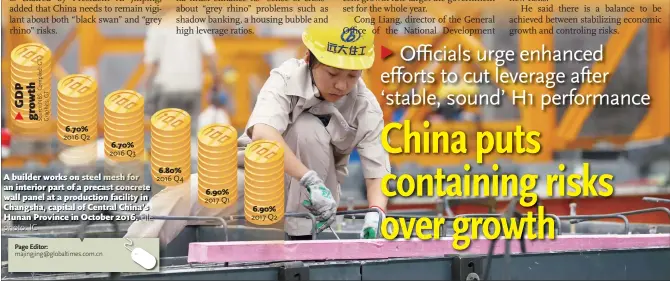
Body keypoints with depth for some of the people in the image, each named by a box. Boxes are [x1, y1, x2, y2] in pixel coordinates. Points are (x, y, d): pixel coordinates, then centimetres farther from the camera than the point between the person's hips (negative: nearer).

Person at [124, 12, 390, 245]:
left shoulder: (366, 108, -17)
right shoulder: (287, 78, -23)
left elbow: (377, 170, -20)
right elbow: (263, 134, -41)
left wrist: (375, 212, -43)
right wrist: (310, 180, -53)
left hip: (305, 197, 1)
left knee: (308, 127, -30)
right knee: (182, 195, -28)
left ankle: (301, 237, -23)